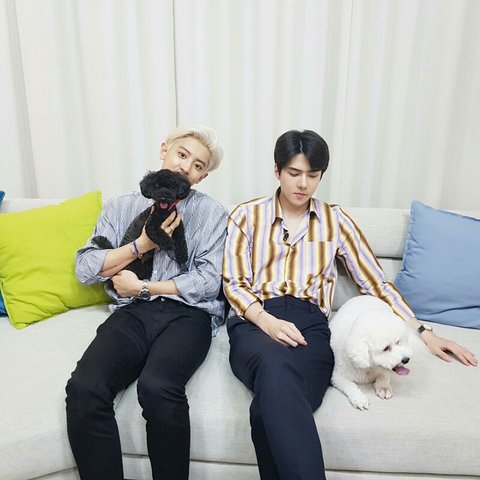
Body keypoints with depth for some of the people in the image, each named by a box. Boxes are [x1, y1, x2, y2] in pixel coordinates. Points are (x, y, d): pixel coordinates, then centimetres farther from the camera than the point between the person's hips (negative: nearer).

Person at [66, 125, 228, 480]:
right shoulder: (121, 207, 16)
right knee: (83, 389, -25)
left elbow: (208, 282, -2)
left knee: (157, 387, -30)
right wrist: (143, 244, -5)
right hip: (132, 313, 3)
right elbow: (85, 269, 6)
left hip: (188, 314, -2)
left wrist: (141, 286, -2)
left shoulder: (211, 212, 8)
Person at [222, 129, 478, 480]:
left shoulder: (335, 220, 16)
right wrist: (268, 322, -13)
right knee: (276, 366, -39)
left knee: (269, 410, -34)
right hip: (255, 323, 0)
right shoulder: (247, 215, 12)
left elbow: (375, 281, 17)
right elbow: (234, 284, 6)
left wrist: (423, 333, 11)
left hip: (309, 325, 1)